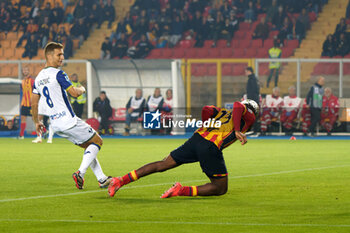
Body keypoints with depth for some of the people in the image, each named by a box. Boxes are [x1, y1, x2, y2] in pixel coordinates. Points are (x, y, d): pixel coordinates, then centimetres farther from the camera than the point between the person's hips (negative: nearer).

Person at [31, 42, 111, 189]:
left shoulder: (39, 77, 12)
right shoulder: (58, 74, -13)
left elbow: (34, 102, 18)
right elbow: (74, 93, -17)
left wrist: (36, 122, 28)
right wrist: (82, 89, 6)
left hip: (56, 125, 8)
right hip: (68, 120, -8)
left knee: (88, 147, 18)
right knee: (97, 141, 4)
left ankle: (102, 179, 15)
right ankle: (80, 173, -11)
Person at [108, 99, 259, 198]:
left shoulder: (224, 112, 30)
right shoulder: (250, 118, 15)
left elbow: (206, 110, 13)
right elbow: (238, 106, -7)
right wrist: (237, 131, -13)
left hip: (197, 138, 6)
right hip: (212, 148, -6)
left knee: (162, 165, 16)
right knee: (221, 189, 5)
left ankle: (121, 181, 10)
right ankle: (182, 191, -13)